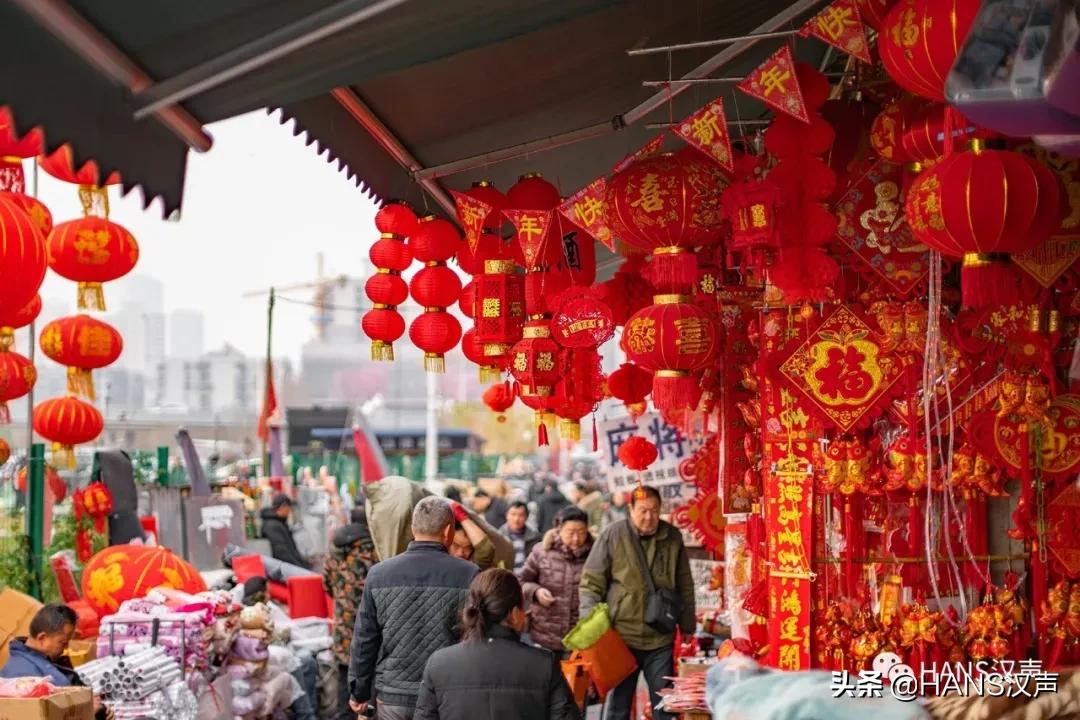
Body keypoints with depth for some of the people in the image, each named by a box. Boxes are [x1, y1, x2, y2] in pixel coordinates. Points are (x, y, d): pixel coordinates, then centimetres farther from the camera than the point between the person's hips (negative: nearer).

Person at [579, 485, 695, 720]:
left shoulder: (673, 538, 3)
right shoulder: (612, 536, -6)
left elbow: (685, 587, 13)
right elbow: (591, 582, -2)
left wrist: (688, 628, 15)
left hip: (661, 639, 2)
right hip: (621, 636, -2)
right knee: (619, 701, 7)